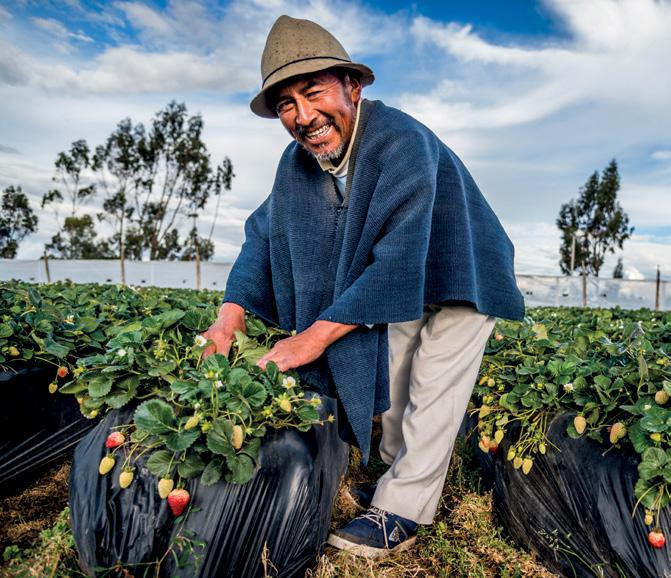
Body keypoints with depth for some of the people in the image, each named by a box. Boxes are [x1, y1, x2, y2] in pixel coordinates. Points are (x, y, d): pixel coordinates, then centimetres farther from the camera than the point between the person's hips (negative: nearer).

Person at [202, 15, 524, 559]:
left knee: (433, 392, -6)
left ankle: (400, 514, 7)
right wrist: (231, 315, -23)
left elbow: (397, 260, -42)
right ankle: (404, 470, 36)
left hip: (459, 278, -6)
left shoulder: (400, 142, -36)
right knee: (390, 378, 14)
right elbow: (265, 233, -8)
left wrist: (315, 336, -40)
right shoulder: (298, 161, -12)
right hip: (397, 287, 7)